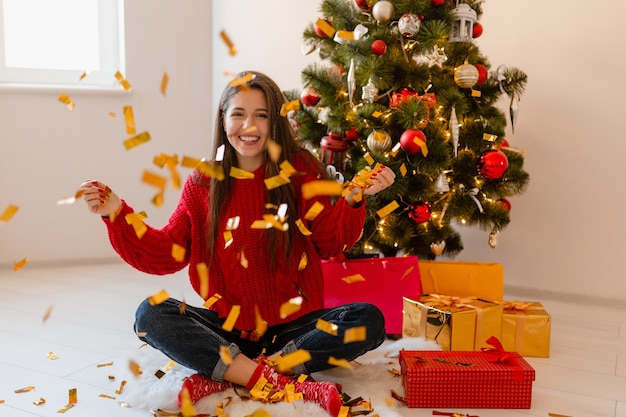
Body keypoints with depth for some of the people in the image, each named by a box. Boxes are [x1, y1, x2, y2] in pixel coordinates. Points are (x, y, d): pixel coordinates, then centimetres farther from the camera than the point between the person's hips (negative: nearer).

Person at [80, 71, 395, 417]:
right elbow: (166, 253, 3)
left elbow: (330, 243, -2)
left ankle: (224, 376, -26)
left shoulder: (301, 171, 0)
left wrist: (352, 200, -20)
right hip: (227, 326, 1)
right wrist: (116, 214, -8)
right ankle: (283, 383, -30)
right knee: (150, 315, -23)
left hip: (293, 326, 0)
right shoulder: (202, 184, 3)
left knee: (368, 320, -25)